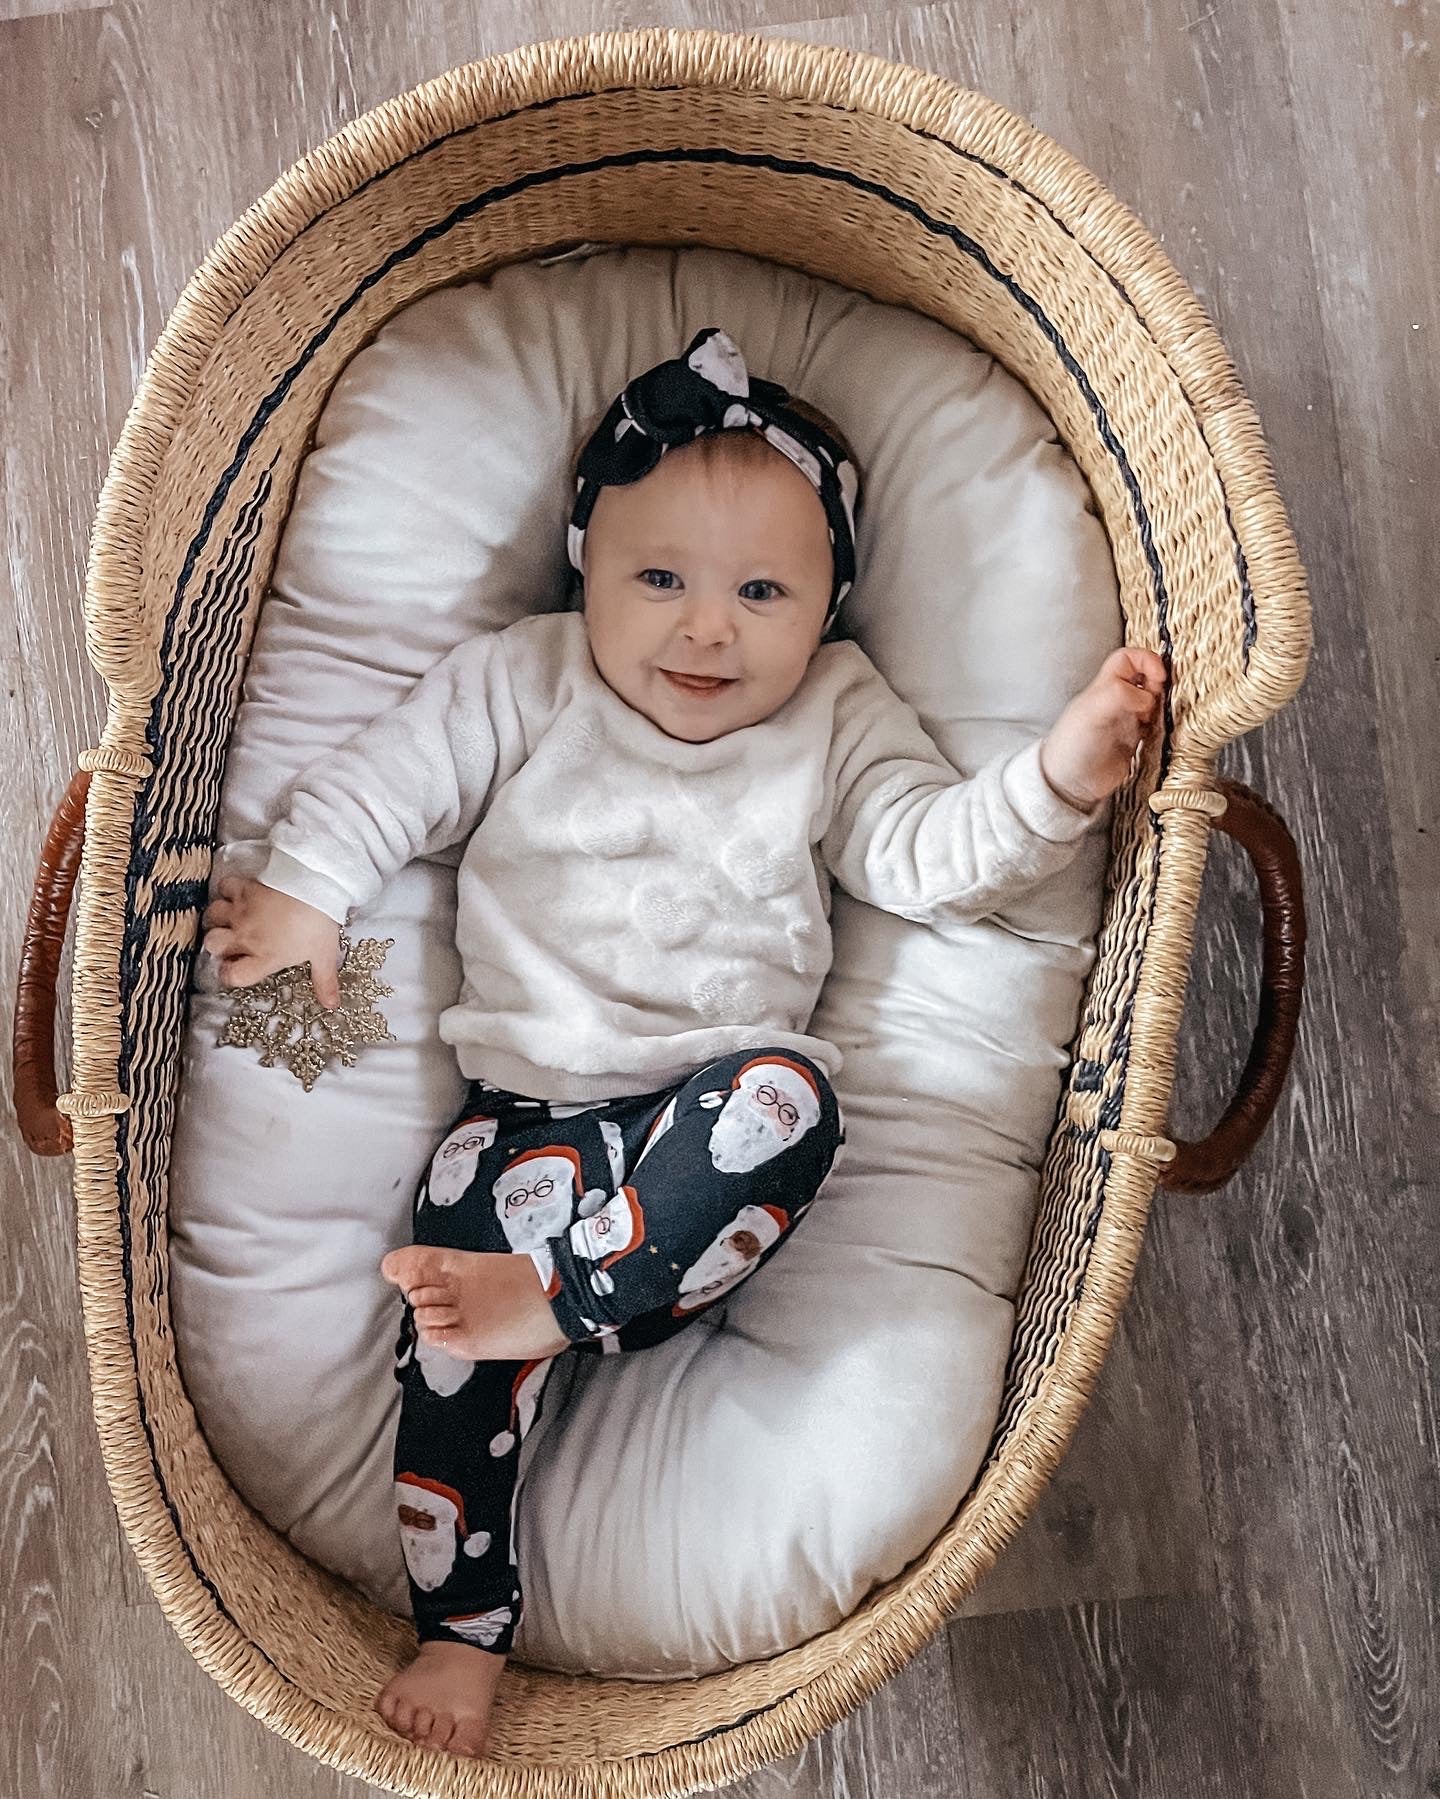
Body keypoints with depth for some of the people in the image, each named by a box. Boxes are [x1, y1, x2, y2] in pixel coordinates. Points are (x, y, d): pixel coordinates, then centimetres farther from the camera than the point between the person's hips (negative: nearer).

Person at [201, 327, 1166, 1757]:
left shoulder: (836, 721, 9)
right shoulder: (522, 683, 9)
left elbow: (933, 854, 1)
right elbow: (385, 778, 12)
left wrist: (1055, 779, -15)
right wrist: (302, 891, 2)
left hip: (721, 1092, 0)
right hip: (531, 1103, 0)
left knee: (792, 1098, -35)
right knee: (450, 1347, -16)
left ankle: (554, 1298, -29)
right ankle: (463, 1626, 0)